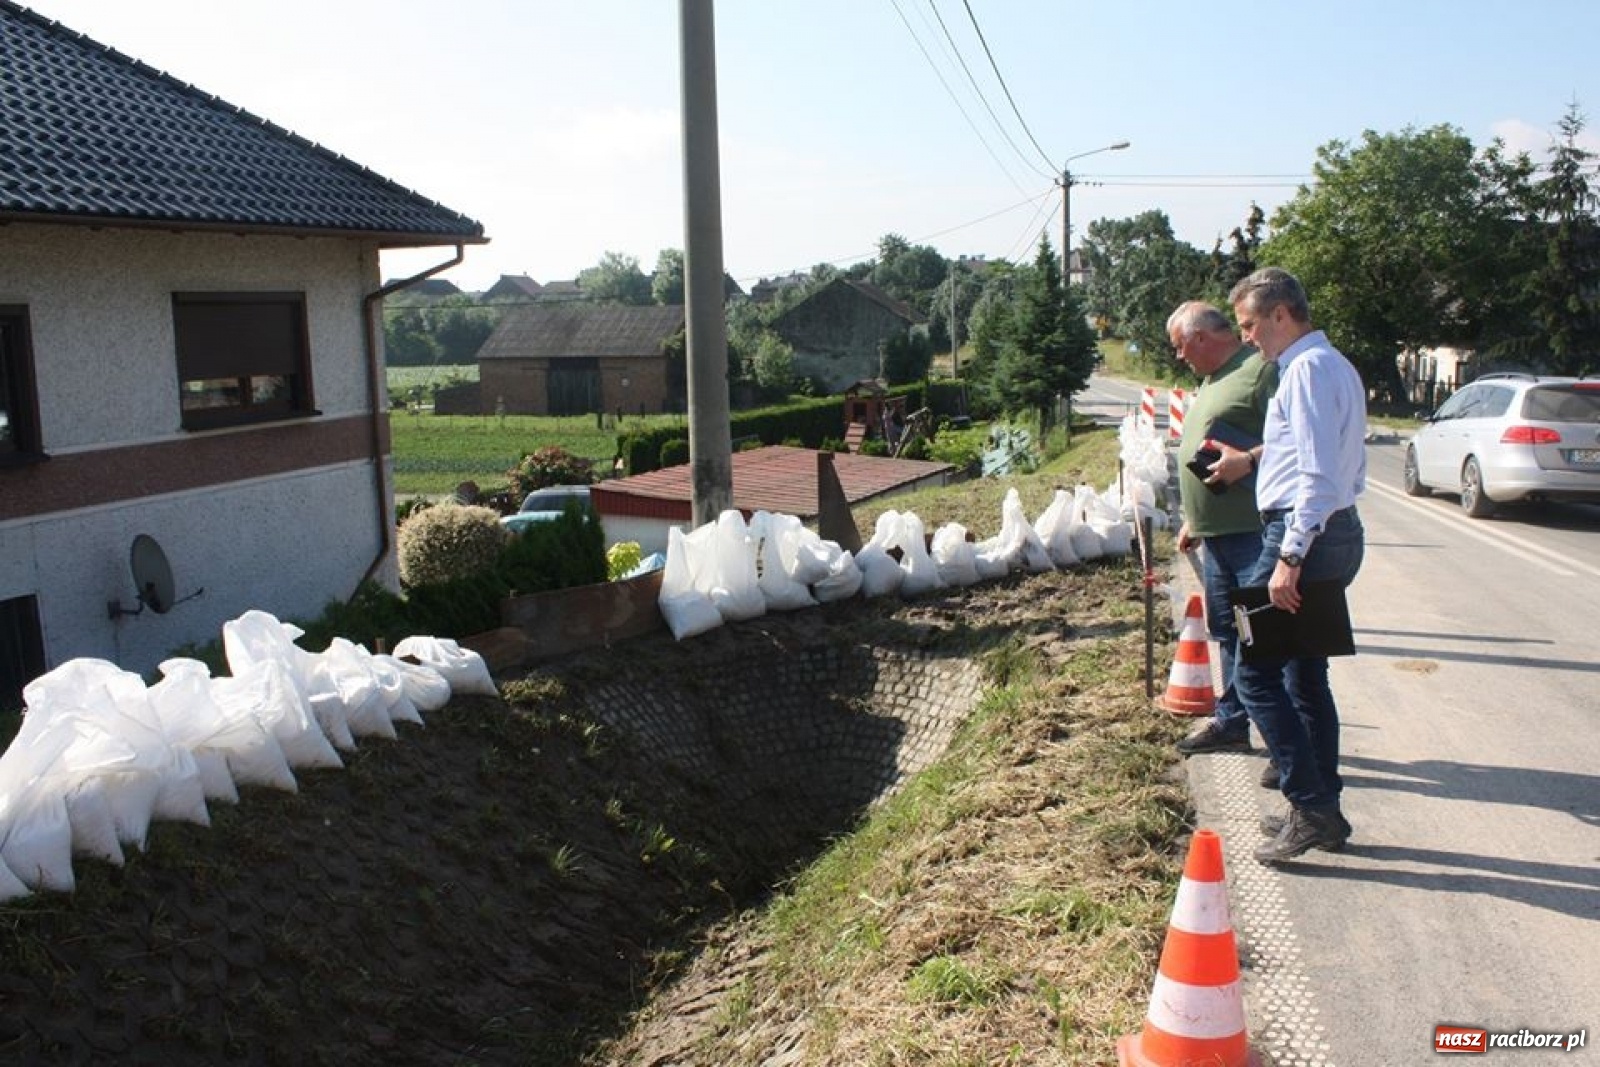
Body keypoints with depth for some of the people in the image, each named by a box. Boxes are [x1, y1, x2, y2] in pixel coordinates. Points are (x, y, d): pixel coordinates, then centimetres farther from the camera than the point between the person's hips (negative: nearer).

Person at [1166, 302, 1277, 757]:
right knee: (1226, 631, 16)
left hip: (1255, 532, -10)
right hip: (1217, 533, 10)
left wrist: (1247, 461, -28)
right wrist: (1193, 519, 26)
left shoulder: (1262, 369, -10)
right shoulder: (1212, 380, 21)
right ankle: (1231, 722, 27)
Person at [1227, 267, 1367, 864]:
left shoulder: (1308, 369, -14)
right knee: (1306, 676, 15)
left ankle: (1310, 806, -3)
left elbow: (1320, 475, -22)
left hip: (1305, 533, -11)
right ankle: (1322, 811, 22)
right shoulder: (1335, 366, 18)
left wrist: (1289, 557, -24)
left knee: (1254, 672, -6)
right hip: (1337, 530, 11)